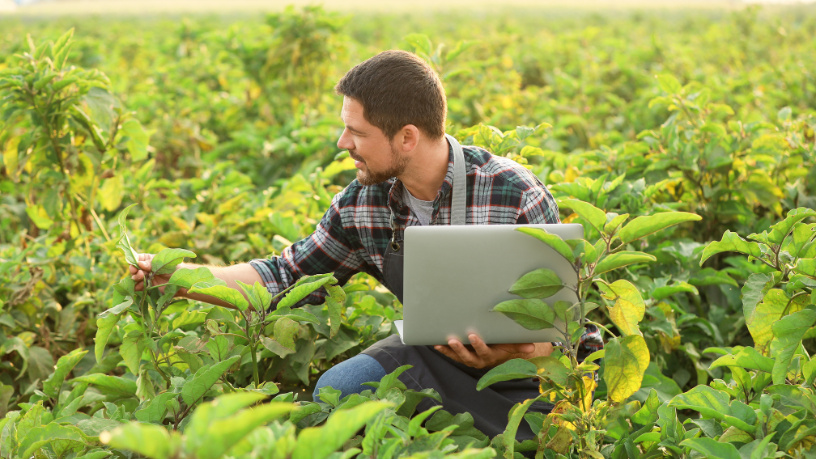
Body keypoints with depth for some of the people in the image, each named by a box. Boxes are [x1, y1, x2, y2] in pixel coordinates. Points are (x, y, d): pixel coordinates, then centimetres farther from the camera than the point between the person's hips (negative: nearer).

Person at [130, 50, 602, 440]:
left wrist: (499, 357, -37)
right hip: (431, 354, 4)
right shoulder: (362, 203, -7)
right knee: (335, 390, -19)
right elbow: (288, 277, 5)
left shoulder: (517, 197, -22)